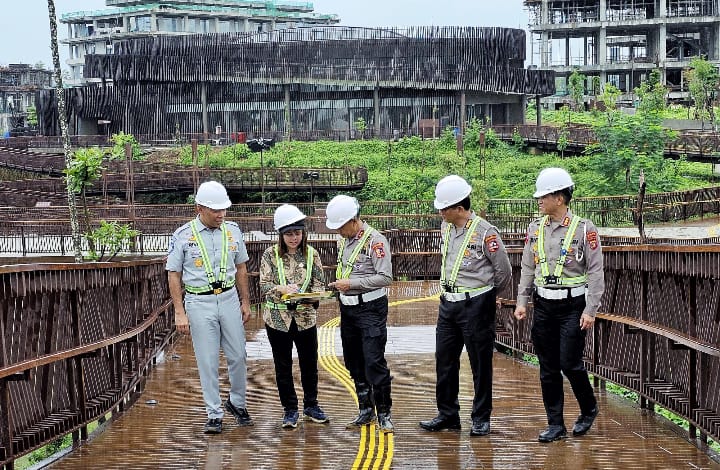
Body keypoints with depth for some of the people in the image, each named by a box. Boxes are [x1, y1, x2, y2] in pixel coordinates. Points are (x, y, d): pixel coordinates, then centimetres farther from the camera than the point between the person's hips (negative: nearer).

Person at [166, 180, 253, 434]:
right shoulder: (183, 235, -6)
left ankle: (237, 403, 28)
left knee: (238, 356, 6)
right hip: (199, 303, -3)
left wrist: (245, 302, 12)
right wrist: (180, 312, -8)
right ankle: (214, 414, 11)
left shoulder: (232, 230, 4)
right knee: (208, 361, 1)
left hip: (229, 299, 3)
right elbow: (174, 275, -3)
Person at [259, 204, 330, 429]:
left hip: (306, 316, 1)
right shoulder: (271, 254, -4)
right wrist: (282, 288, -28)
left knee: (309, 362, 11)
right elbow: (264, 285, -9)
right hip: (278, 318, -1)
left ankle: (311, 404, 29)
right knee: (283, 365, 8)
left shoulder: (311, 254, -1)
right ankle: (290, 409, 21)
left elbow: (319, 283, 0)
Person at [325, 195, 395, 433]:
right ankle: (365, 411, 23)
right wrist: (338, 285, 8)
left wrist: (352, 284, -20)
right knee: (354, 363, 12)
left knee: (374, 363, -9)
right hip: (348, 308, 8)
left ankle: (384, 414, 1)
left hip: (371, 308, -8)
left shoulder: (375, 241, -14)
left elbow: (385, 277, -18)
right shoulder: (342, 241, 11)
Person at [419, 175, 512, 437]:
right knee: (445, 360, 10)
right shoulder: (445, 227, 6)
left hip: (476, 304, -7)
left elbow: (503, 268, -6)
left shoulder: (484, 232, -15)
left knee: (480, 363, 3)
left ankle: (481, 418, 13)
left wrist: (491, 294, 7)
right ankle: (447, 415, 21)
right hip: (448, 303, 7)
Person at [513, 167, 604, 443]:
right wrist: (522, 302, 6)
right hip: (543, 306, 5)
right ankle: (555, 425, 13)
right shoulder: (535, 229, 7)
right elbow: (527, 268, 14)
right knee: (548, 368, 5)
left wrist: (590, 310, -12)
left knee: (570, 363, -7)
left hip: (572, 306, -5)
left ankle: (589, 409, 20)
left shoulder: (584, 230, -7)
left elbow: (596, 272, -7)